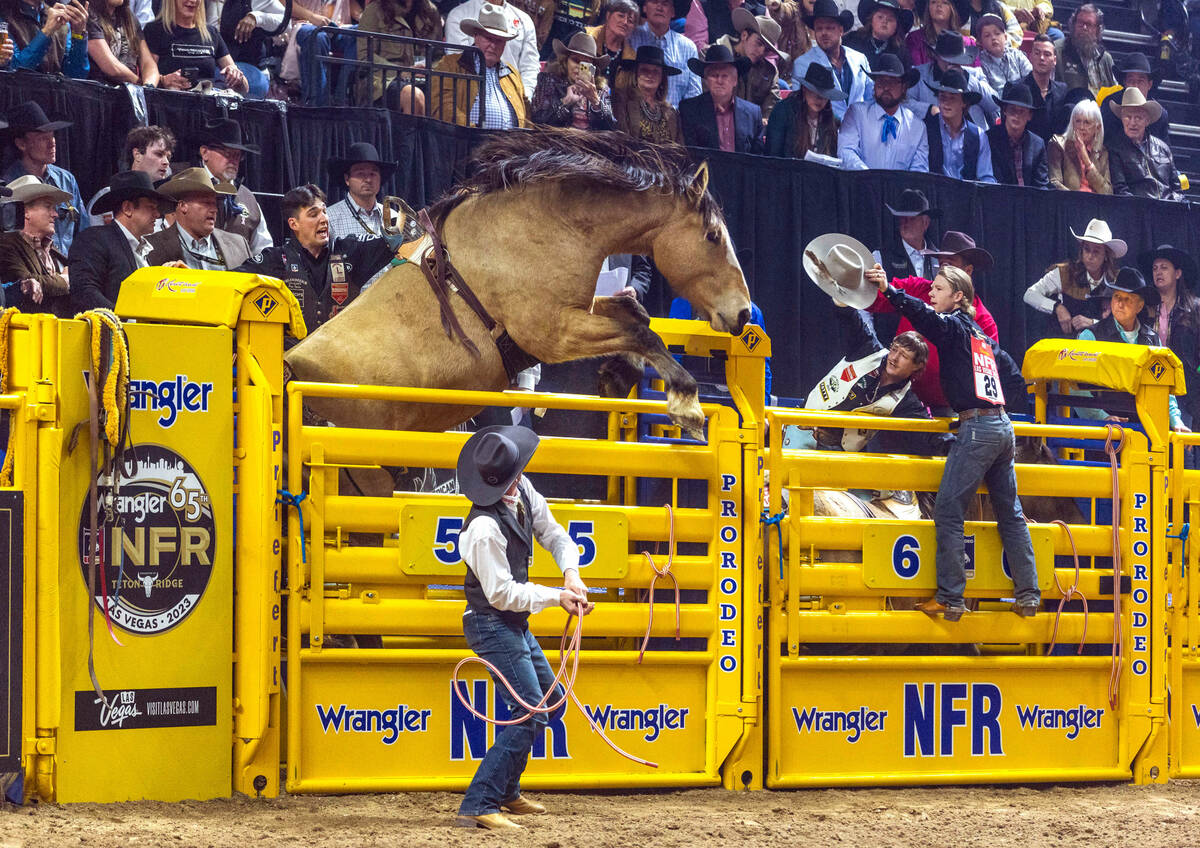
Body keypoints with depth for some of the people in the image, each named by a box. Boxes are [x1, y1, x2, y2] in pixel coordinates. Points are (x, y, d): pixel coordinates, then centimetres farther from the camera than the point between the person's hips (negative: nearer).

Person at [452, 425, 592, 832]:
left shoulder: (522, 492, -3)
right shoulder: (485, 528, -29)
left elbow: (553, 533, 9)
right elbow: (502, 594, -24)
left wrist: (571, 574, -9)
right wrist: (556, 597, -17)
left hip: (515, 626, 10)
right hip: (493, 625, -10)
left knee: (552, 701, 21)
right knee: (531, 713, -15)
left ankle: (506, 790, 29)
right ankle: (478, 806, -16)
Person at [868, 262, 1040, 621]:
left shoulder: (954, 327, -2)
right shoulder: (981, 335, 22)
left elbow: (925, 317, -22)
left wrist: (889, 291, -32)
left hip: (977, 427, -8)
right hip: (1003, 427, 9)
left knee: (948, 512, -7)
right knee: (1010, 513, 12)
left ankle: (949, 599, -11)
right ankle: (1028, 595, 11)